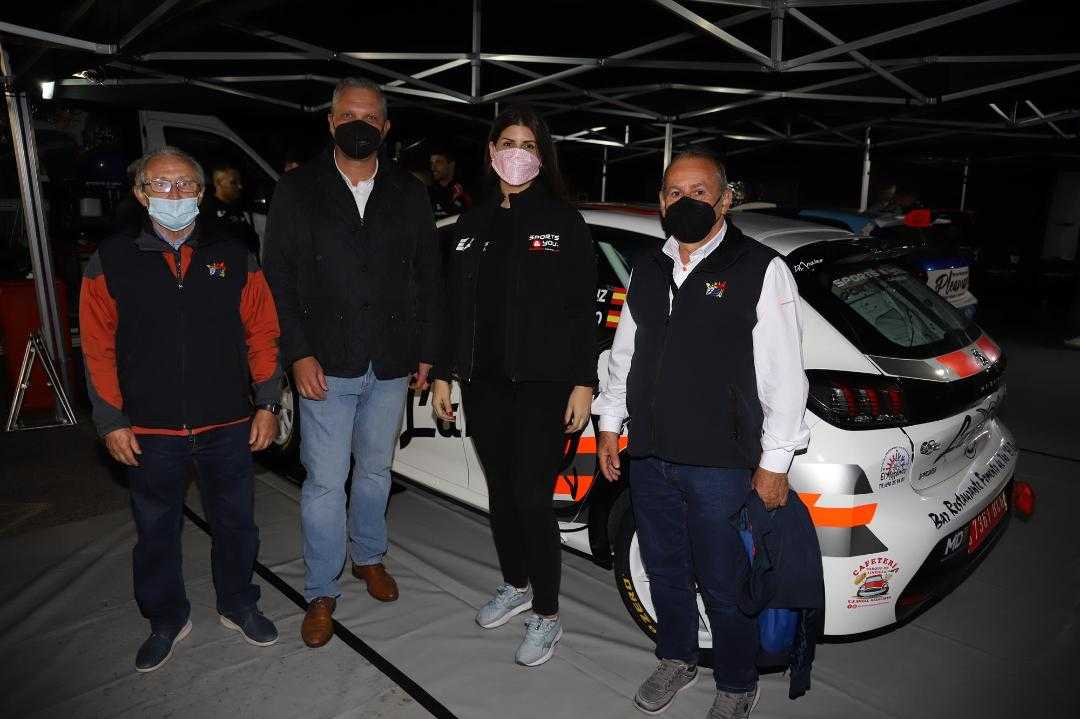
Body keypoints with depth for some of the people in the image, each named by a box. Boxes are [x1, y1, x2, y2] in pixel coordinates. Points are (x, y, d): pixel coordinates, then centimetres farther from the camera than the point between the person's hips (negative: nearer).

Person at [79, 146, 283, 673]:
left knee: (236, 523, 14)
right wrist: (111, 421, -4)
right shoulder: (111, 261, -1)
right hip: (149, 431, 0)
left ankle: (238, 605, 36)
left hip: (228, 425, 1)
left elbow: (262, 333, 2)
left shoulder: (233, 257, 1)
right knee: (157, 531, 15)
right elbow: (98, 349, -1)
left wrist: (267, 403, -2)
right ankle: (167, 620, 37)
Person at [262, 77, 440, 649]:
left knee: (375, 469, 17)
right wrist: (298, 353, -10)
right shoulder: (297, 190, 1)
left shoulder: (408, 194, 7)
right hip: (326, 365, -2)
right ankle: (322, 593, 20)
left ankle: (368, 557, 40)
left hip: (390, 365, 2)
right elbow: (278, 277, -1)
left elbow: (427, 277, 8)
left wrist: (425, 351, 4)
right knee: (325, 481, 2)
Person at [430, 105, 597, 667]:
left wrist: (583, 382, -10)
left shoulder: (562, 221, -1)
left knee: (531, 497, -4)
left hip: (543, 383, -4)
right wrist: (443, 374, 10)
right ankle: (516, 585, 36)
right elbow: (455, 307, 13)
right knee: (500, 490, 14)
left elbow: (583, 310, -4)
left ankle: (546, 616, 14)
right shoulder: (472, 225, 12)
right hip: (484, 382, 5)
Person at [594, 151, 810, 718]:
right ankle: (676, 659, 44)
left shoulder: (760, 270, -7)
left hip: (720, 464, -5)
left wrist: (774, 461, -10)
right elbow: (624, 354, 17)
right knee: (663, 569, 20)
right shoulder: (647, 271, 10)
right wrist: (610, 423, 15)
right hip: (648, 457, 5)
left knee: (723, 586, 8)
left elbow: (784, 374, -9)